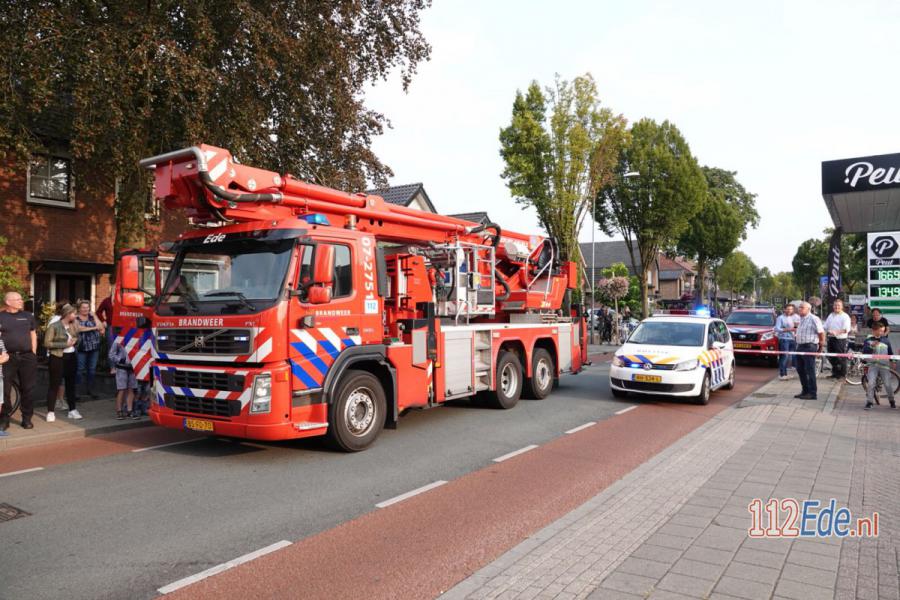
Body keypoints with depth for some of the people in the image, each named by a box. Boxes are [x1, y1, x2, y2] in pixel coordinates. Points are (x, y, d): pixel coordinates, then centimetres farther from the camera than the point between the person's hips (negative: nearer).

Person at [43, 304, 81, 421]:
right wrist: (64, 344, -18)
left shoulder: (73, 326, 8)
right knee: (54, 385, -2)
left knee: (71, 384, 12)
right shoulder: (54, 326, -10)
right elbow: (47, 343, -14)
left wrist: (75, 341, -3)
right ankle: (50, 412, 5)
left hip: (71, 357, 6)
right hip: (57, 358, -6)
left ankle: (72, 410, 20)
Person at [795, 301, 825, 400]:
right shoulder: (801, 319, 14)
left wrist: (821, 345, -8)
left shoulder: (813, 319, -13)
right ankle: (805, 391, 22)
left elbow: (821, 332, -14)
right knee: (800, 370, 12)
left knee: (810, 370, -5)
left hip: (809, 347, -9)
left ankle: (812, 393, 1)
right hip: (800, 347, 9)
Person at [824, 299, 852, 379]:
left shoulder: (845, 316, -3)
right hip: (831, 339, 6)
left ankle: (842, 374, 7)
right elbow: (825, 327, 16)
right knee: (831, 357, 11)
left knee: (841, 358, -3)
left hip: (840, 339, -6)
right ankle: (835, 373, 24)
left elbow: (846, 329, -14)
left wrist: (836, 332, -26)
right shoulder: (831, 315, 17)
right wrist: (829, 331, -3)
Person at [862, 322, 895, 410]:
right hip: (873, 365, -1)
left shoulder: (886, 340, 8)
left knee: (887, 384, 0)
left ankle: (892, 401, 22)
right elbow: (864, 351, -9)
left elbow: (890, 352, 18)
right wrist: (871, 346, -22)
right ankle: (869, 402, -3)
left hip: (884, 365, 2)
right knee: (871, 383, -10)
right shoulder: (868, 340, 1)